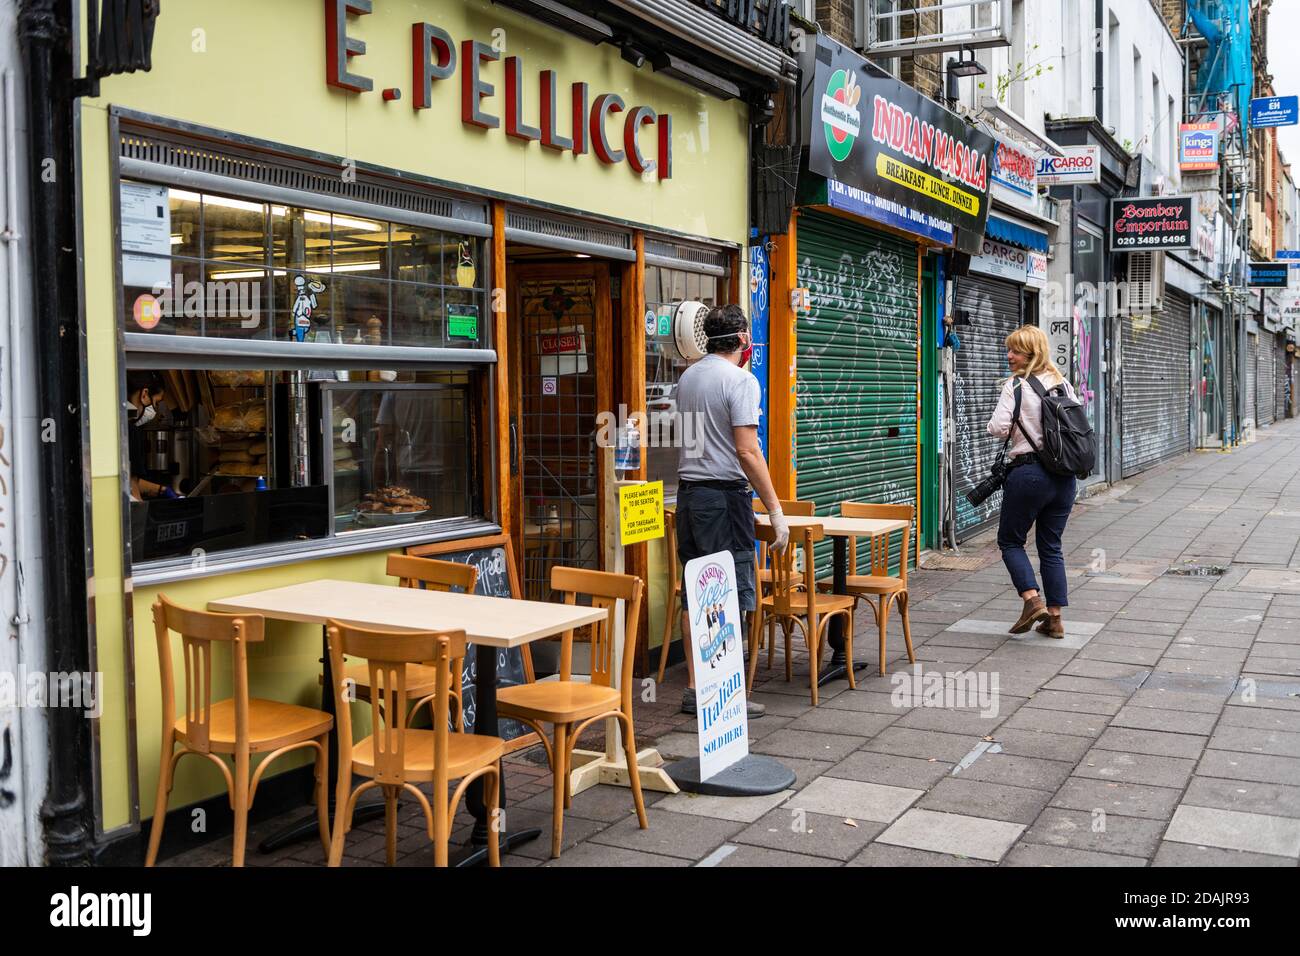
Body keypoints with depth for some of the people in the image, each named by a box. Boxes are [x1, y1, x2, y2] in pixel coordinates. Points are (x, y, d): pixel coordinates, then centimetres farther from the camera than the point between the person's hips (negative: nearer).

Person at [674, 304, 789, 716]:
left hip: (688, 492, 8)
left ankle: (694, 689, 16)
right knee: (731, 597, -2)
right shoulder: (740, 380, -10)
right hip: (725, 496, -8)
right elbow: (747, 452, -16)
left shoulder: (687, 378, 13)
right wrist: (775, 509, -14)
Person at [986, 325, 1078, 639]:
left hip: (1029, 471, -6)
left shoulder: (1016, 386, -10)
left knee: (1010, 540, 10)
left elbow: (998, 428, -17)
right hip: (1064, 475, 6)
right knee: (1051, 546, 13)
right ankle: (1054, 618, 13)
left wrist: (1001, 427, 5)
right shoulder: (1063, 383, 9)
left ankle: (1033, 600, -5)